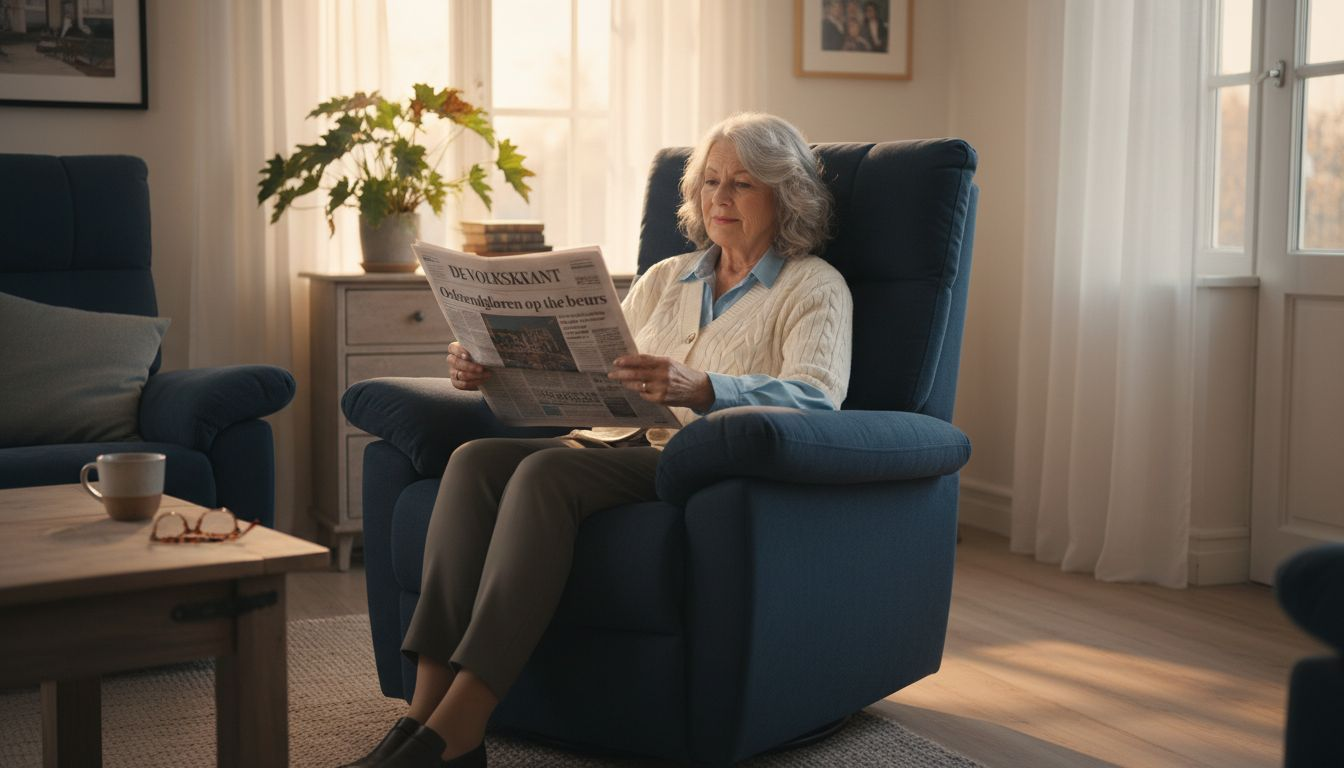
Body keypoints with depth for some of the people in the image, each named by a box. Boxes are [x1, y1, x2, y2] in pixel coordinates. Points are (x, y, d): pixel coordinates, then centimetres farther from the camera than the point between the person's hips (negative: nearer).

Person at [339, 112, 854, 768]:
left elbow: (816, 396, -14)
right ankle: (426, 710, -29)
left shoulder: (815, 288, 6)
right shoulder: (667, 278, 25)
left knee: (548, 473, -33)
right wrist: (493, 368, -1)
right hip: (622, 444, 6)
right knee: (476, 460, -23)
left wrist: (700, 389, -33)